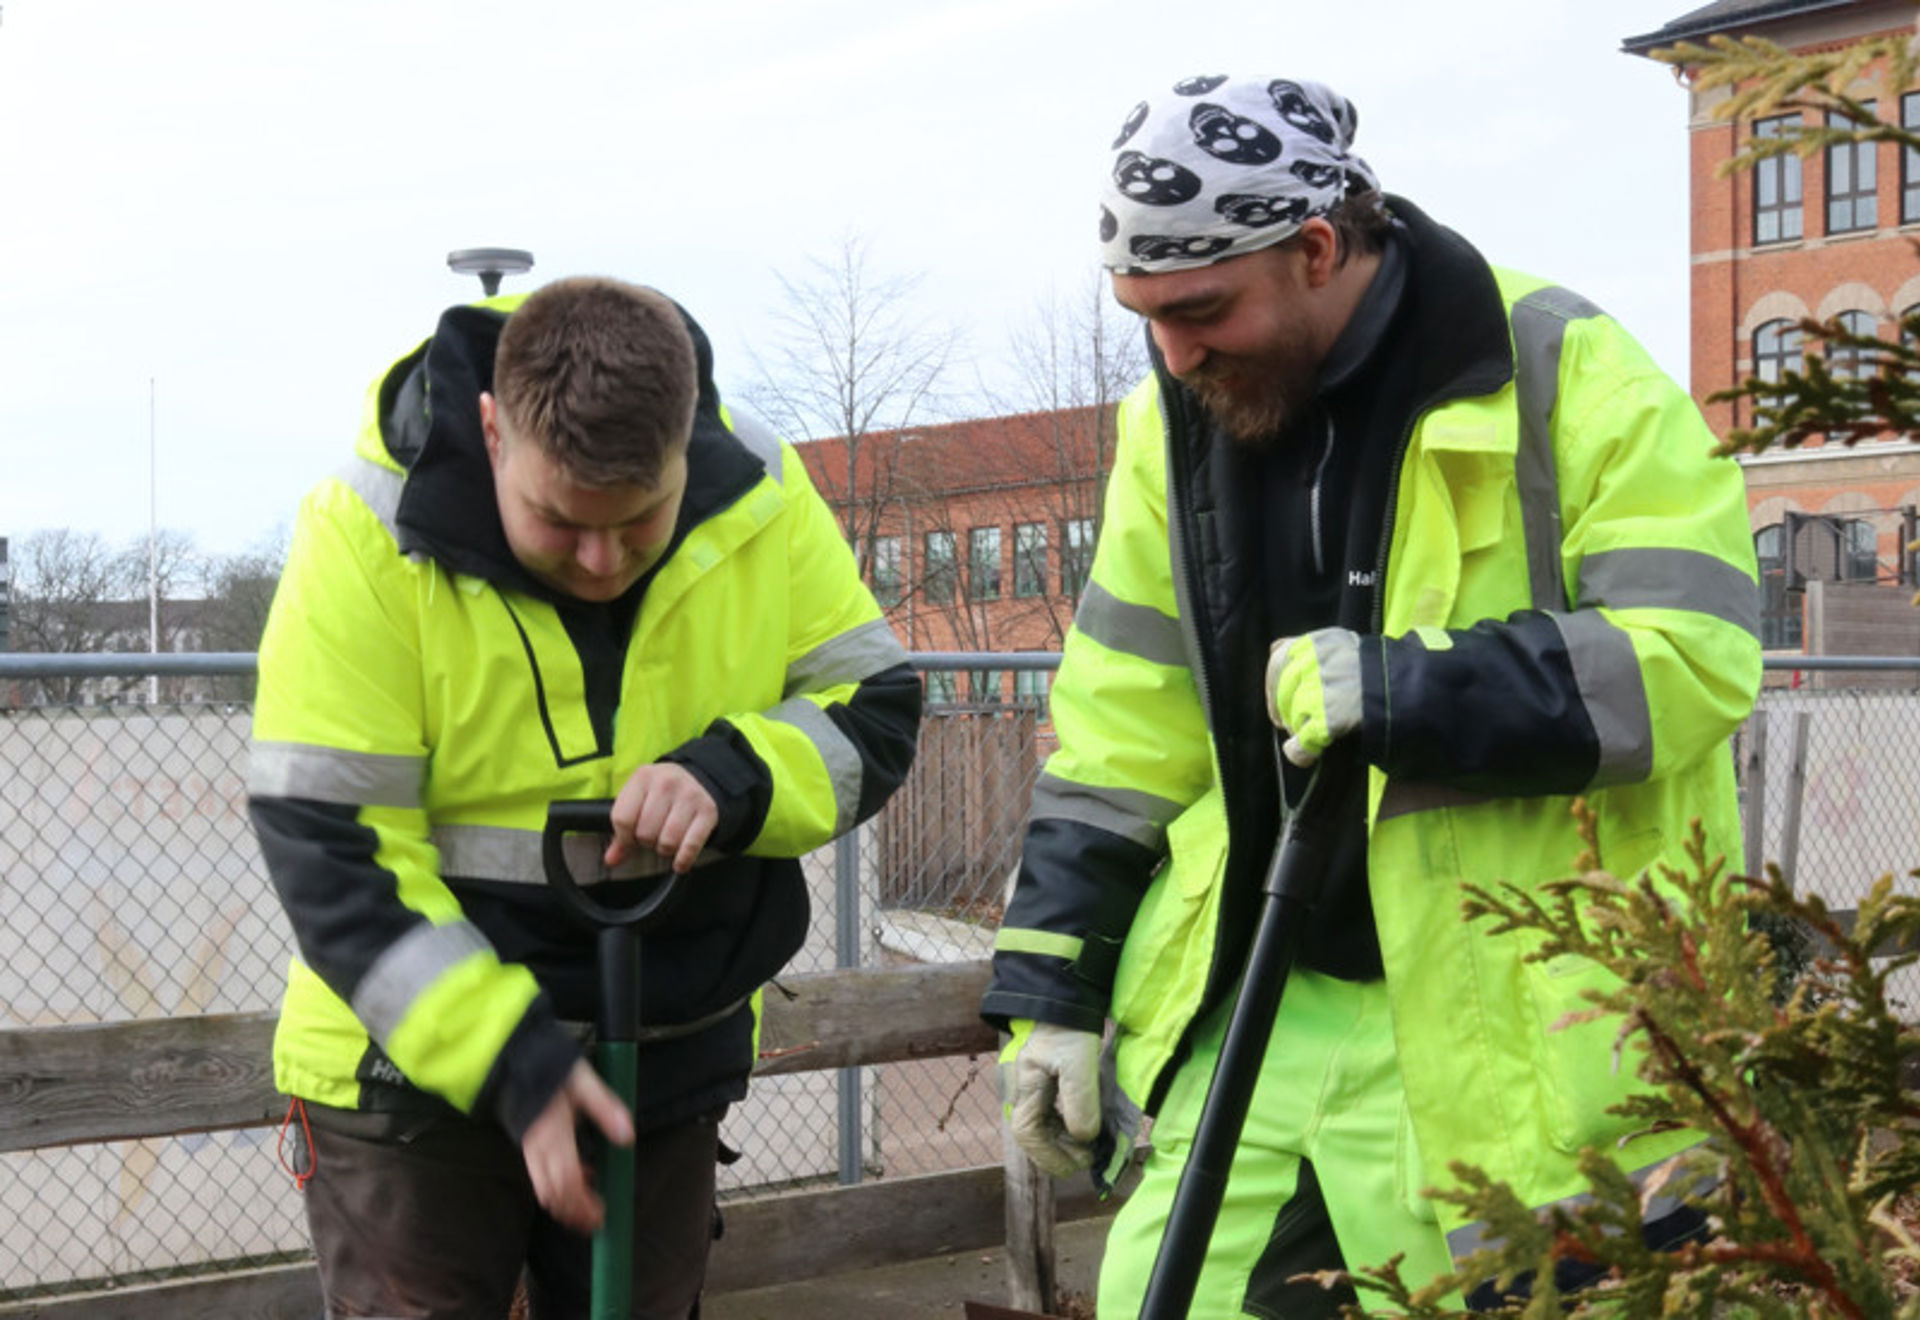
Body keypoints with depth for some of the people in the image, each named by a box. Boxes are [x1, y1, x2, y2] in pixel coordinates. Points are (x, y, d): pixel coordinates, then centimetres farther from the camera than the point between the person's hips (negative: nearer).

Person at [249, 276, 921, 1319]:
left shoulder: (758, 497, -10)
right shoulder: (371, 538, -20)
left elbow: (875, 711, -2)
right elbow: (330, 853, -20)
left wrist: (733, 779, -24)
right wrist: (510, 1058, -27)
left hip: (670, 1067, 4)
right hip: (414, 1060, -3)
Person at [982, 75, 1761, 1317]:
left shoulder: (1566, 374, -10)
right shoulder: (1178, 419, 6)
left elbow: (1691, 657, -17)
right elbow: (1123, 740, 10)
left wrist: (1396, 690, -24)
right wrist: (1050, 988, 8)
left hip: (1516, 1025, -5)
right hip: (1252, 1001, 5)